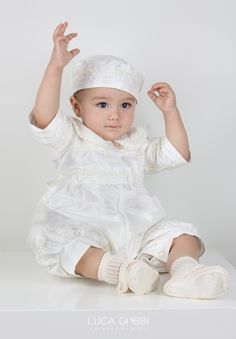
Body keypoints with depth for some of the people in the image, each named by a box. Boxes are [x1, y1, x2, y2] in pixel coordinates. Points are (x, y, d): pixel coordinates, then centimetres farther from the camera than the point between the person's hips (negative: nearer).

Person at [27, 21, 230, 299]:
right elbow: (43, 117, -16)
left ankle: (184, 269, -40)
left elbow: (177, 154, 17)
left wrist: (170, 111, 9)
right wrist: (56, 65, -24)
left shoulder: (136, 144, 17)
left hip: (139, 233, 4)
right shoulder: (70, 139, 3)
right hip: (84, 232, -4)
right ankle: (117, 271, -46)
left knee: (183, 234, -14)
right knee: (58, 241, -34)